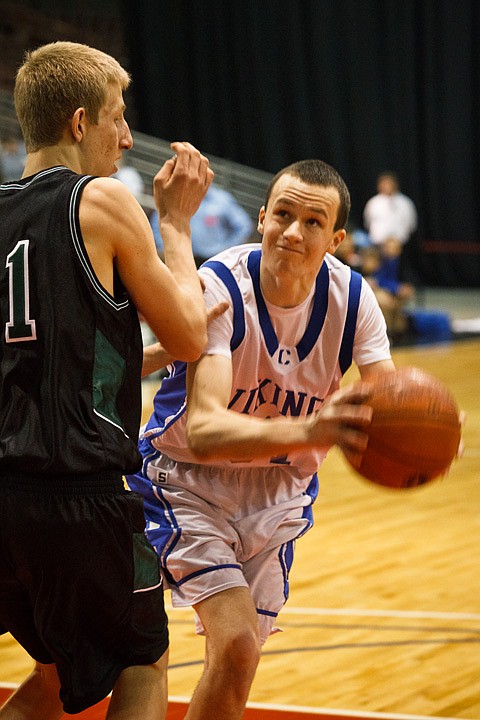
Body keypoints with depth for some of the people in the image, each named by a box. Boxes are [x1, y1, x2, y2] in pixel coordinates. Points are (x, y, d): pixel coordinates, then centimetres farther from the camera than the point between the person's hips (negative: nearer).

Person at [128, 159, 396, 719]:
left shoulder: (351, 298, -14)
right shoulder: (218, 289, -29)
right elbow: (203, 432, -41)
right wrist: (306, 431, -60)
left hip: (280, 486, 5)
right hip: (190, 479, -5)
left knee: (236, 653, 13)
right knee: (236, 645, -22)